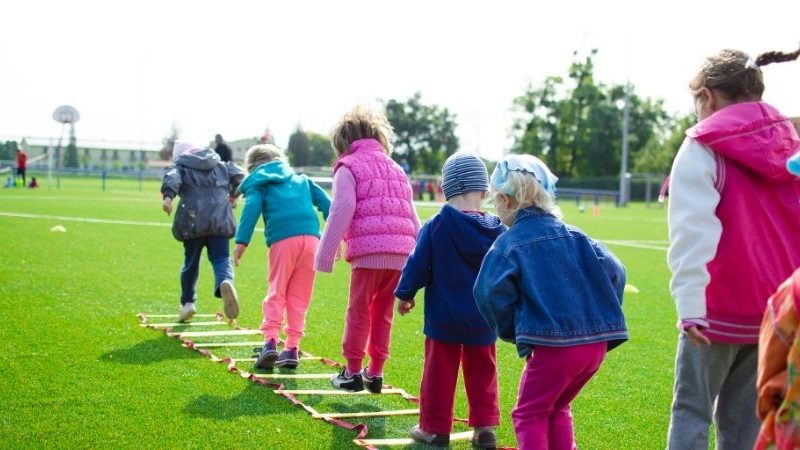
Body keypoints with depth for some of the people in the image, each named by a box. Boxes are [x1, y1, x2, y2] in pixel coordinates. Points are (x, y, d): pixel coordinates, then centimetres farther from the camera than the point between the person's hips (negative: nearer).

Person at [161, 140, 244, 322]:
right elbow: (238, 174, 13)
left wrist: (168, 196, -26)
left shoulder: (179, 166, 13)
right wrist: (233, 194, 30)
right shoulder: (220, 165, 23)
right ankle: (225, 282, -35)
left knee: (191, 262, 14)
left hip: (193, 220, -1)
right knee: (221, 258, -2)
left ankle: (187, 302, 21)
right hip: (220, 219, 1)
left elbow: (172, 177, -8)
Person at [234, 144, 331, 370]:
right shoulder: (301, 179, 30)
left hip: (283, 240, -3)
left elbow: (251, 208, -1)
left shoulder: (257, 183, 18)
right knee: (299, 297, 9)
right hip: (311, 237, 3)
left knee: (276, 293, 5)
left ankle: (270, 341, -10)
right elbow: (325, 203, 19)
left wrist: (241, 241, -7)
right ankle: (291, 348, 7)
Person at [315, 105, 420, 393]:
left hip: (367, 251, -5)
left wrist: (325, 255, -5)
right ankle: (375, 373, 17)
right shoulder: (396, 169, 24)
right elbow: (412, 217, 22)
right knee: (383, 314, 14)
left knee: (358, 312, 5)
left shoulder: (348, 167, 4)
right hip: (400, 253, 5)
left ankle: (352, 372, 10)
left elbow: (341, 212, -7)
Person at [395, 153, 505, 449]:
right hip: (483, 320, 3)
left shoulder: (435, 227, -14)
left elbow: (418, 266, -8)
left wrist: (405, 294, 8)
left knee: (439, 372, 8)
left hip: (443, 317, -2)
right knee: (482, 372, 15)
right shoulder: (497, 230, -5)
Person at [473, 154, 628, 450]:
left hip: (552, 346, -6)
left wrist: (512, 331, 1)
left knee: (530, 414, 10)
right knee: (557, 408, 25)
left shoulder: (509, 243, -3)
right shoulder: (574, 236, 13)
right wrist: (603, 317, 15)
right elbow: (614, 272, 6)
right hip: (596, 342, 6)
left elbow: (491, 293, -15)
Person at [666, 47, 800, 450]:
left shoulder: (704, 147, -7)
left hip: (720, 306, -5)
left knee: (692, 410, 4)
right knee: (746, 417, 11)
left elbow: (693, 229, -17)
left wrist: (689, 301, -22)